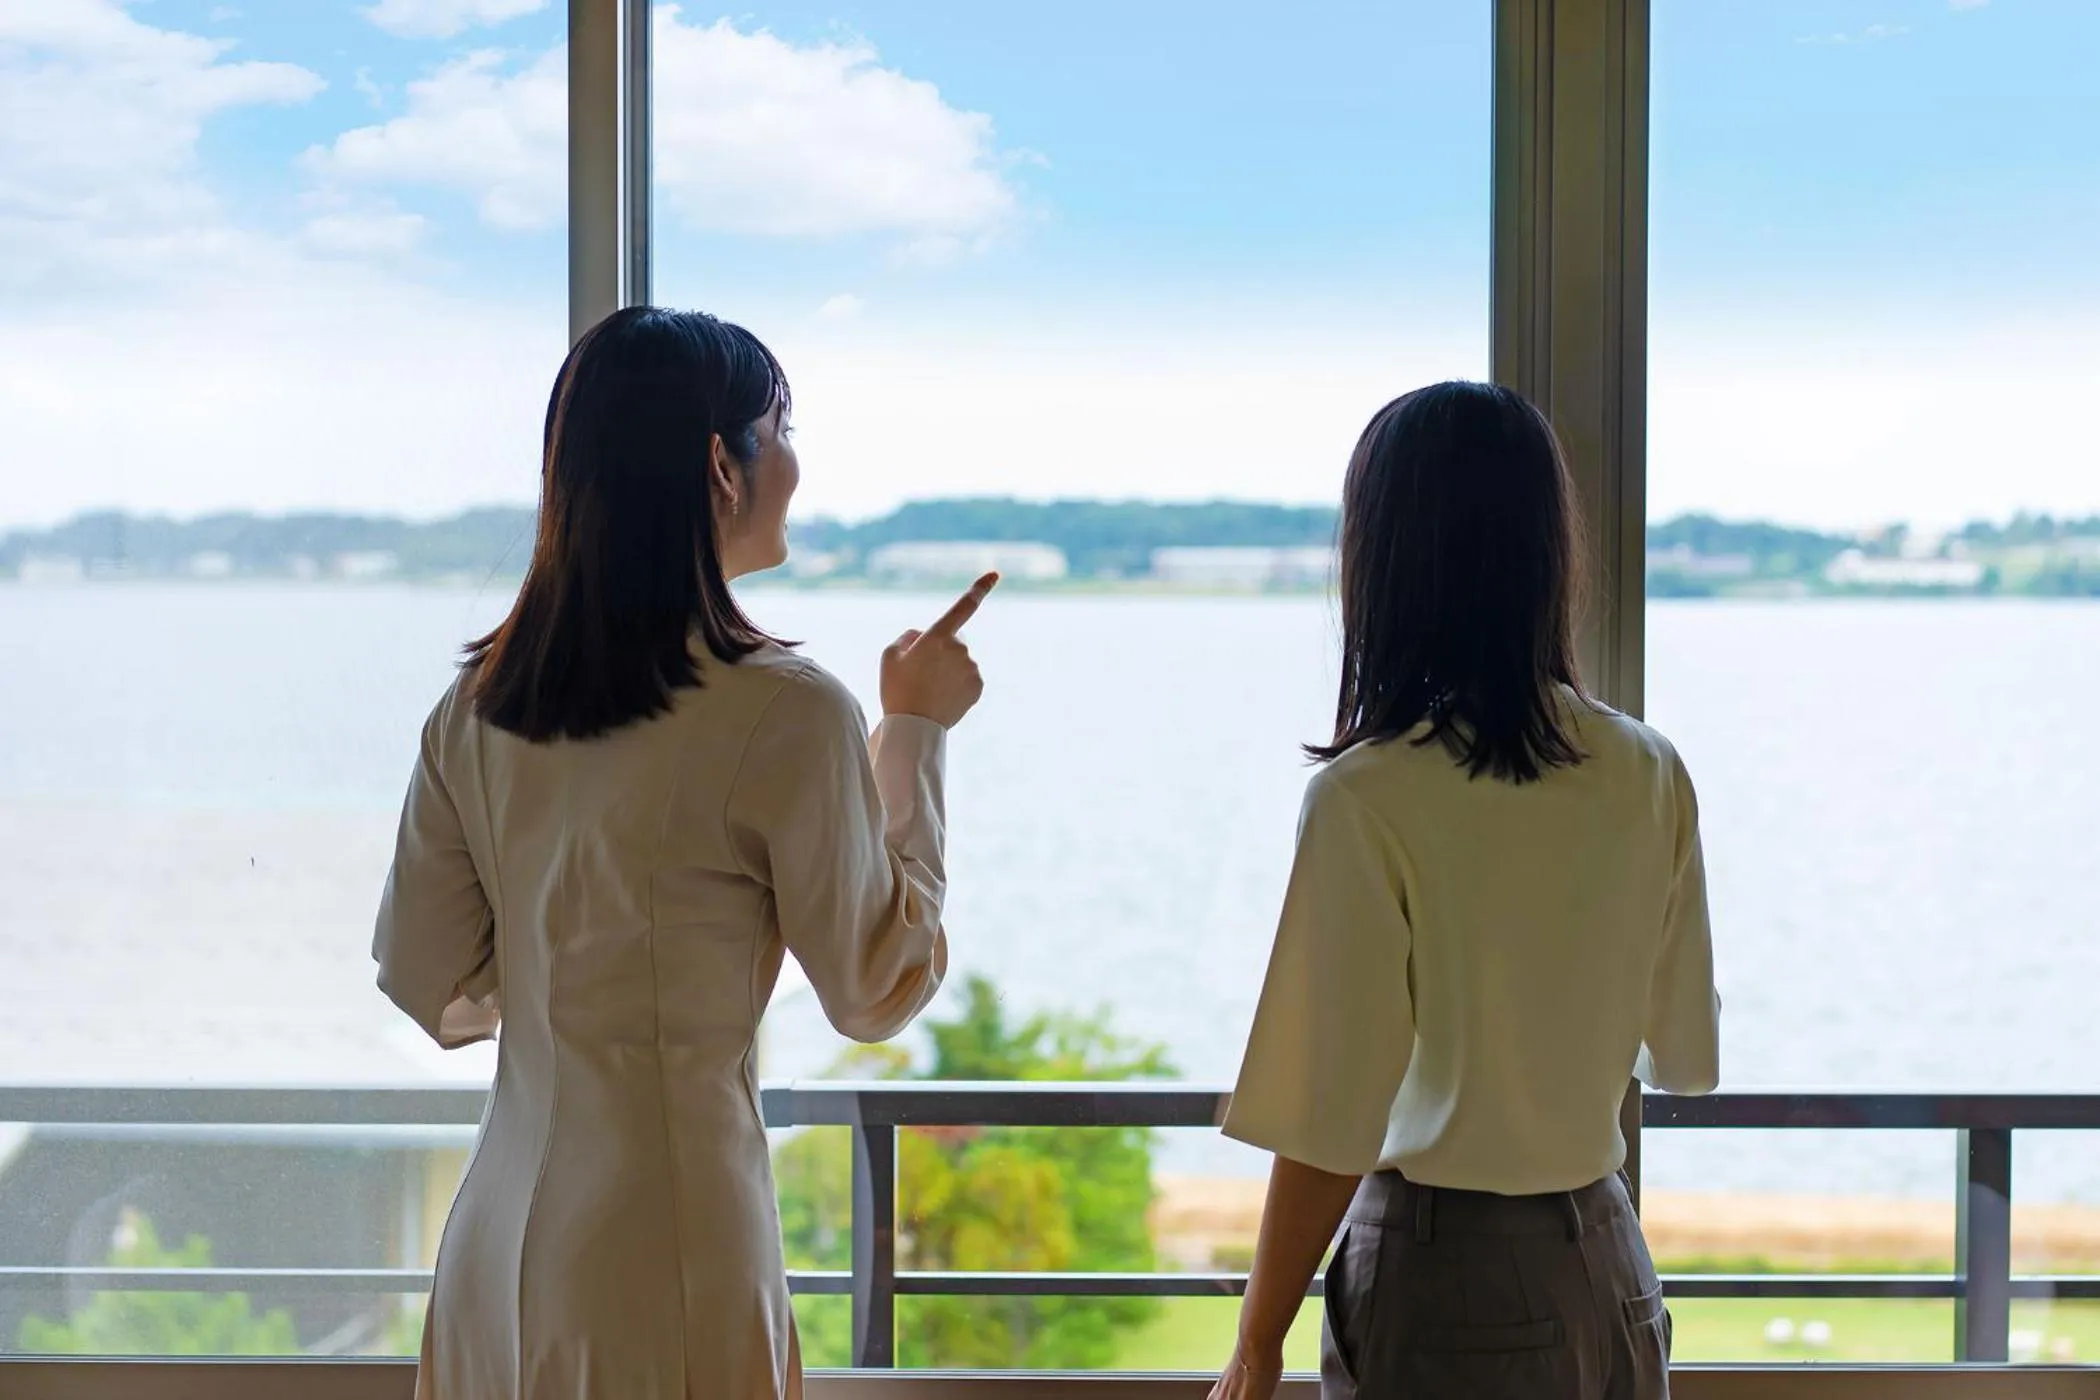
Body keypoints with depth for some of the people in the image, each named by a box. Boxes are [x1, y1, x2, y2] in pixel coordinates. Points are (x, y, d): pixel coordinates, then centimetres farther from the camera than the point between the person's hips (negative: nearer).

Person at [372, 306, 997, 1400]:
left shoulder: (478, 704, 2)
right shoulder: (783, 712, -15)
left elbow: (431, 990, 7)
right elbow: (876, 994, -5)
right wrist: (913, 734, 2)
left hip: (498, 1242, 6)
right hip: (669, 1263, -6)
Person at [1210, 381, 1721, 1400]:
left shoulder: (1368, 797, -17)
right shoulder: (1649, 778, -1)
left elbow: (1330, 1129, -16)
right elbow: (1683, 1057, 9)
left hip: (1441, 1277, -5)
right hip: (1606, 1268, 5)